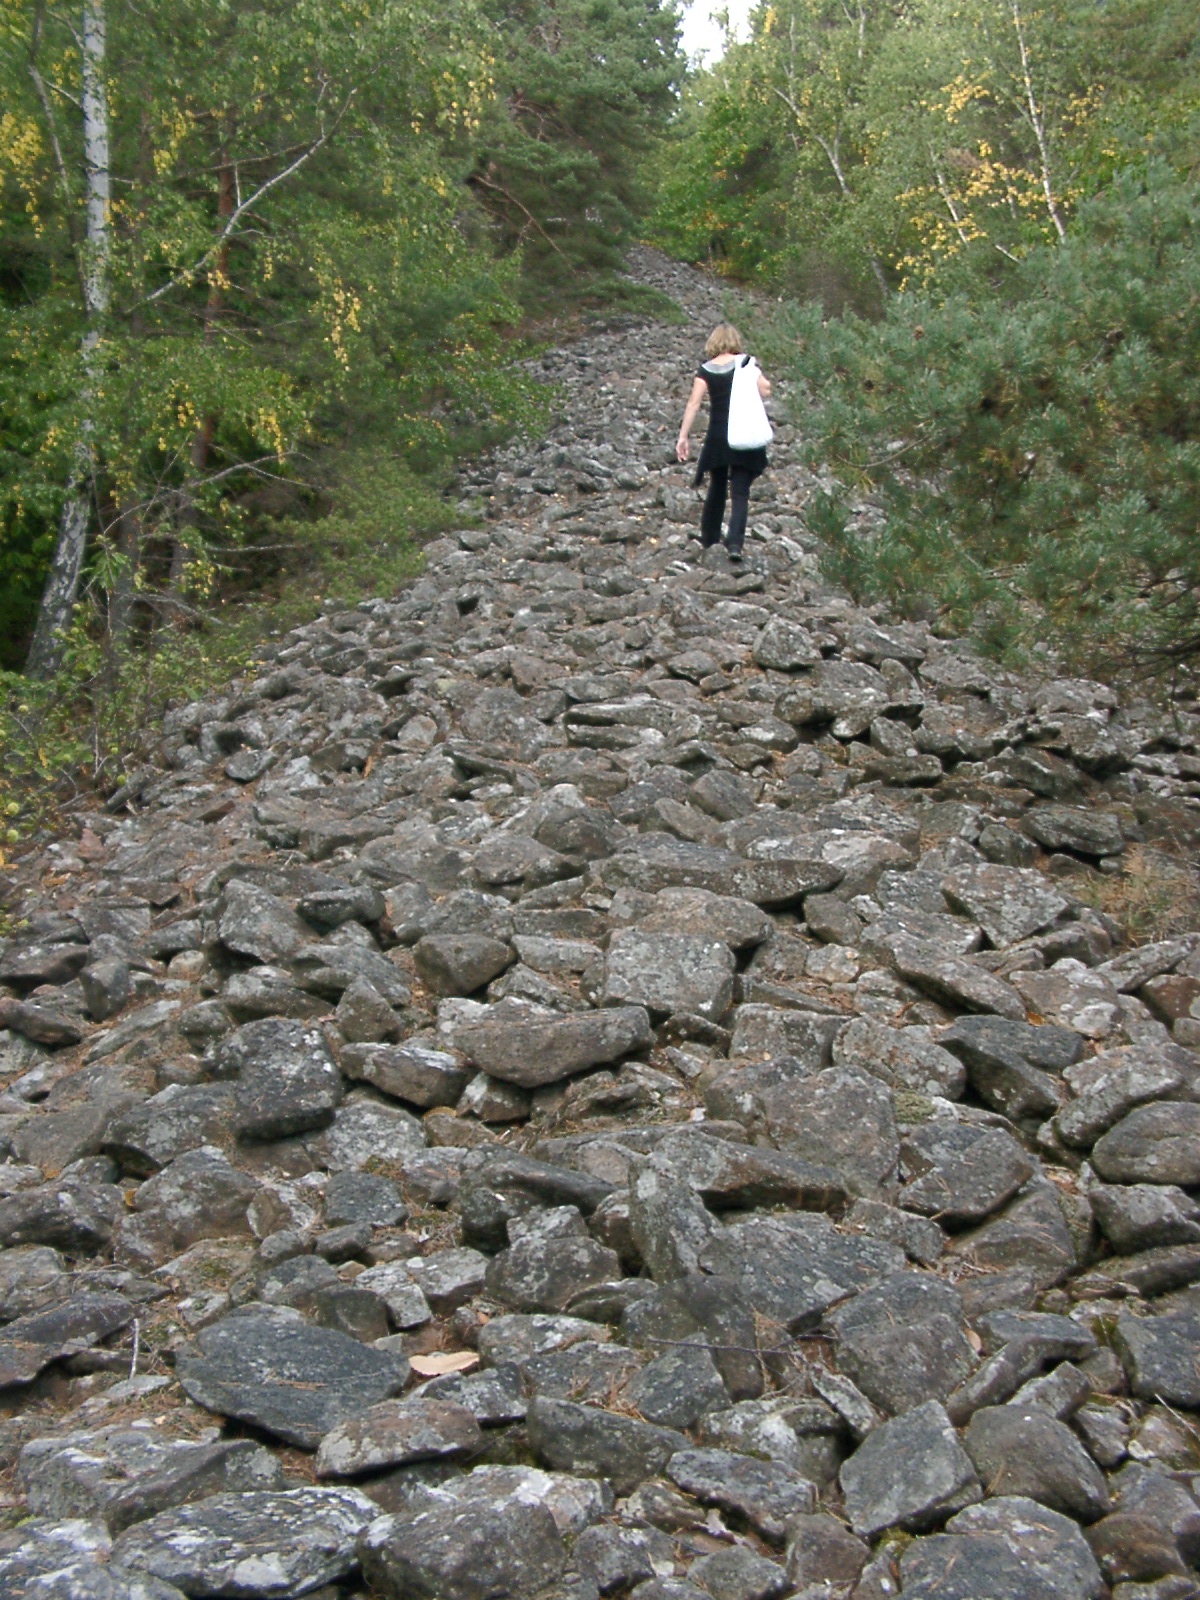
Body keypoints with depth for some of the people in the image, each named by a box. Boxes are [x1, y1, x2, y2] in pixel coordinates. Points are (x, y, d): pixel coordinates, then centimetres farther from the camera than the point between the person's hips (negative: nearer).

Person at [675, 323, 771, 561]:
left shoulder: (706, 370, -1)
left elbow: (694, 402, -9)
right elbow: (765, 391, -10)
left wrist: (683, 436, -9)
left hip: (717, 438, 2)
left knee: (717, 488, 20)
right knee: (740, 492, -1)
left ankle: (707, 539, 30)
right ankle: (735, 543, -17)